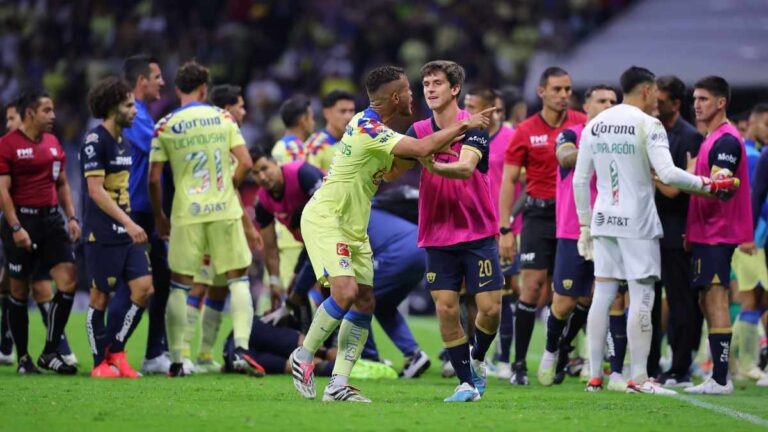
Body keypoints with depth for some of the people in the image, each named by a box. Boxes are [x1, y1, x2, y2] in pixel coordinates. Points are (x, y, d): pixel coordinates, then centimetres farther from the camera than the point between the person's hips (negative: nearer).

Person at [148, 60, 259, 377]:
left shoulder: (165, 126, 0)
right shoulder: (223, 118, 3)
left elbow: (154, 178, -2)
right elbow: (245, 163, -2)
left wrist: (159, 217, 10)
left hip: (186, 214, -1)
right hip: (225, 211, 1)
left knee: (179, 285, 6)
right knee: (238, 279, 9)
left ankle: (176, 360, 4)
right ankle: (241, 346, -6)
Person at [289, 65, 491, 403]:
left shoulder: (372, 125, 9)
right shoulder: (368, 129, -22)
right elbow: (422, 149, -30)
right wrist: (462, 126, -18)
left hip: (353, 228, 10)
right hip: (325, 220, -10)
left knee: (365, 302, 2)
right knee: (346, 291, -23)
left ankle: (338, 384, 1)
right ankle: (304, 356, -3)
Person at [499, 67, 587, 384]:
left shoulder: (583, 124, 2)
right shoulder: (526, 131, 0)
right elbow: (509, 180, 2)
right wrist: (504, 229, -5)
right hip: (539, 213, -1)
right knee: (532, 285, -8)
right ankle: (519, 364, -4)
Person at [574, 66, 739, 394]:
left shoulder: (594, 125, 10)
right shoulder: (648, 124, -9)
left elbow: (580, 179, 11)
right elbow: (667, 174, -20)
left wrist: (585, 225, 18)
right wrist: (708, 185, -10)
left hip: (603, 220, 6)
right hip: (637, 222, -6)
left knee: (602, 296, 8)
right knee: (641, 298, -2)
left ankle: (595, 376, 8)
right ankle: (638, 377, -5)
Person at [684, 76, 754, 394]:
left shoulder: (726, 140, -14)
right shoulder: (712, 139, 18)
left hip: (717, 233, -10)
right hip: (706, 232, 10)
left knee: (715, 300, -12)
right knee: (708, 302, 12)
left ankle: (720, 379, -15)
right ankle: (718, 376, 16)